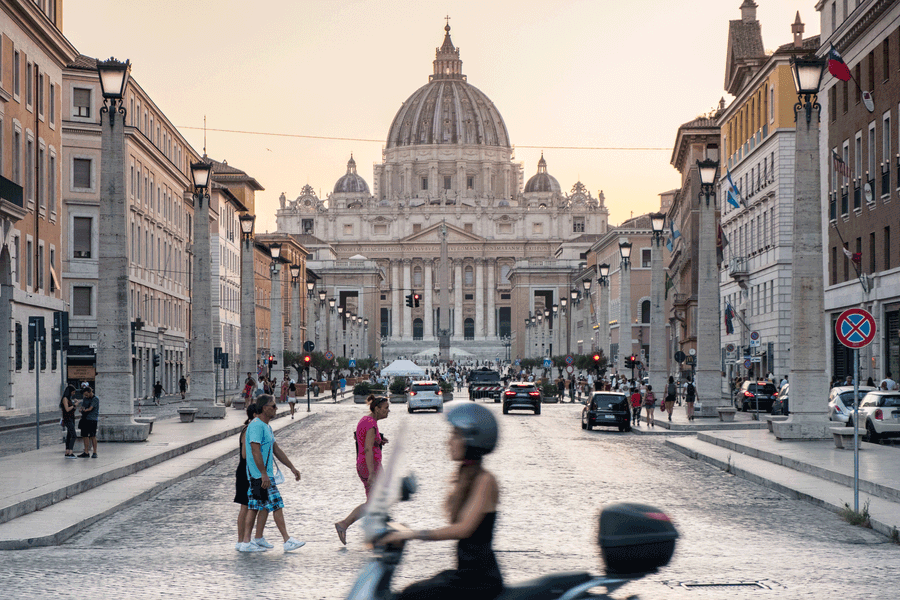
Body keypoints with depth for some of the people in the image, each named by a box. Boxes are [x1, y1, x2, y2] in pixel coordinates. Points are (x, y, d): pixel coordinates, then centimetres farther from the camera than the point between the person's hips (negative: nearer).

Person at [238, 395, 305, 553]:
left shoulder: (266, 427, 17)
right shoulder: (256, 426, -15)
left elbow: (276, 449, 23)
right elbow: (255, 451, -22)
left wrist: (292, 468, 23)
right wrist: (264, 474, -25)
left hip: (261, 475, 10)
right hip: (261, 476, -10)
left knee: (253, 507, 9)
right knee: (277, 505, -6)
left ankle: (246, 542, 10)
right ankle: (287, 541, -2)